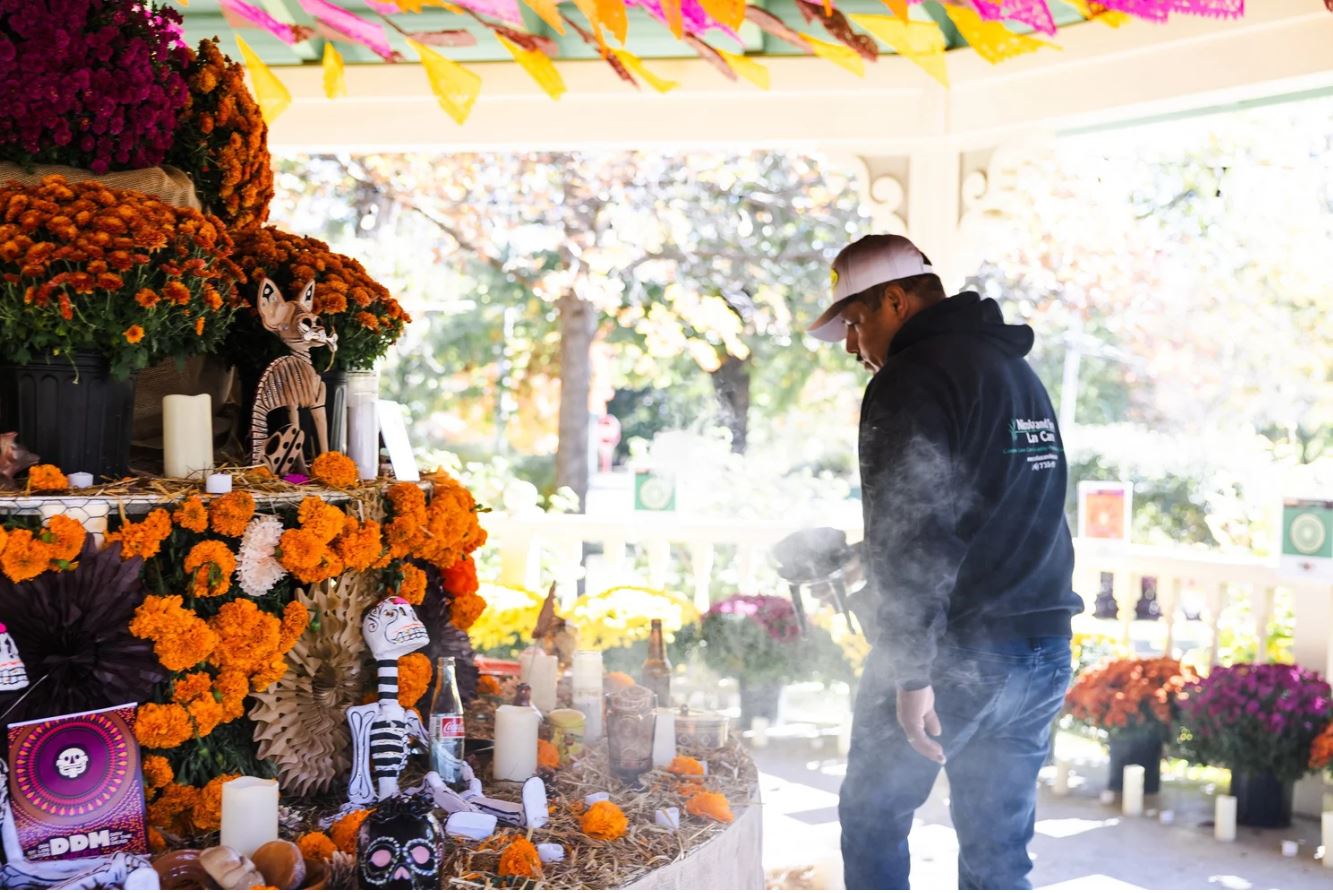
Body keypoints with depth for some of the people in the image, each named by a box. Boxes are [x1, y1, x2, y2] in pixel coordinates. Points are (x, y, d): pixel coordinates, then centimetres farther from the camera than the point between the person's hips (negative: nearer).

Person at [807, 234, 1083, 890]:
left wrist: (910, 672, -20)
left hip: (957, 655, -8)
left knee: (872, 818, 11)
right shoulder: (1019, 372, 18)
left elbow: (909, 534, -21)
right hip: (1043, 652, 8)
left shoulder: (912, 379, -12)